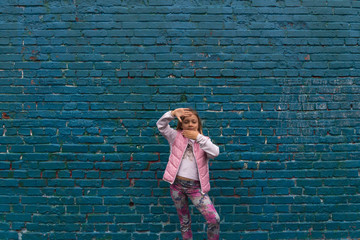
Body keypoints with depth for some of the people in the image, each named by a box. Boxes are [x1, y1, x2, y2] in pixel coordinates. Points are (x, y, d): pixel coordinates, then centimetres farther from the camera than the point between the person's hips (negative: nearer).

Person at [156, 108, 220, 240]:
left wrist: (198, 137, -17)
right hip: (177, 185, 1)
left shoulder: (203, 140, 5)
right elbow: (161, 125, -8)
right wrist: (173, 113, -24)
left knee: (214, 219, -11)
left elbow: (215, 152, -14)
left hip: (195, 187, 0)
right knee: (184, 221, 15)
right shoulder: (176, 136, 5)